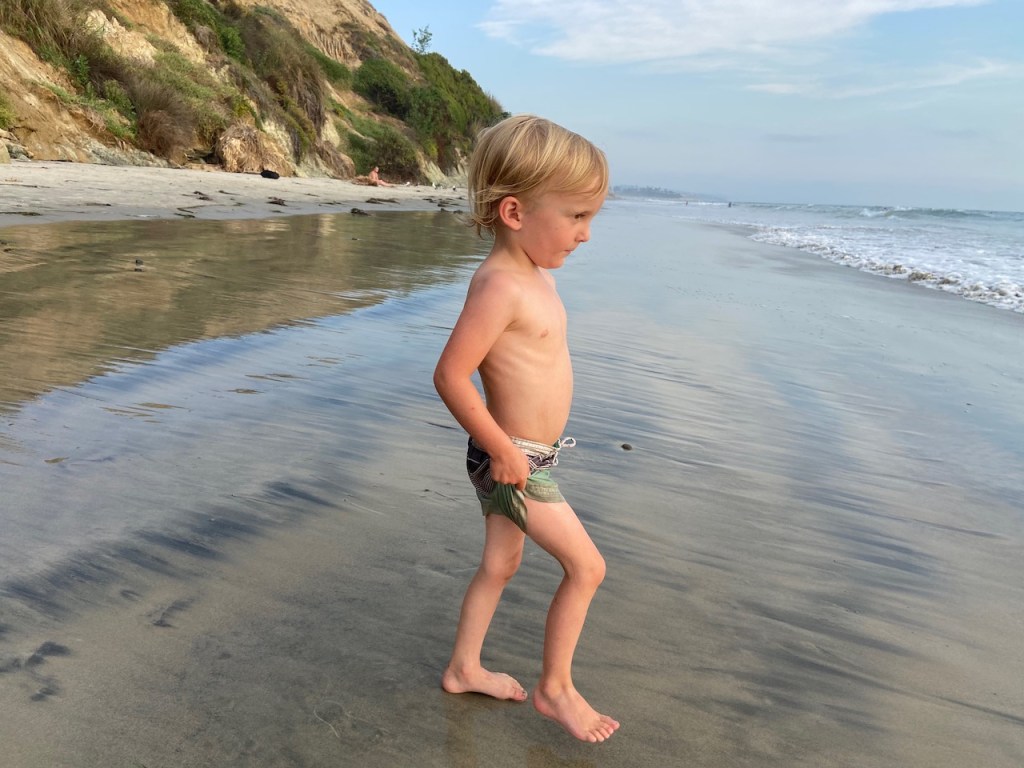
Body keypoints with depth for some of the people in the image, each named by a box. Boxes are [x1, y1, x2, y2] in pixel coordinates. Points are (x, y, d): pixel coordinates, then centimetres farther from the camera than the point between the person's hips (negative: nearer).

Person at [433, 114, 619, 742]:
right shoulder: (501, 285, -26)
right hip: (515, 462, -9)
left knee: (500, 566, 21)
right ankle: (555, 688, 22)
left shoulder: (536, 275, 5)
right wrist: (504, 450, -22)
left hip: (523, 456, 9)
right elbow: (450, 376, -29)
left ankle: (464, 669, 40)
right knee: (587, 567, 3)